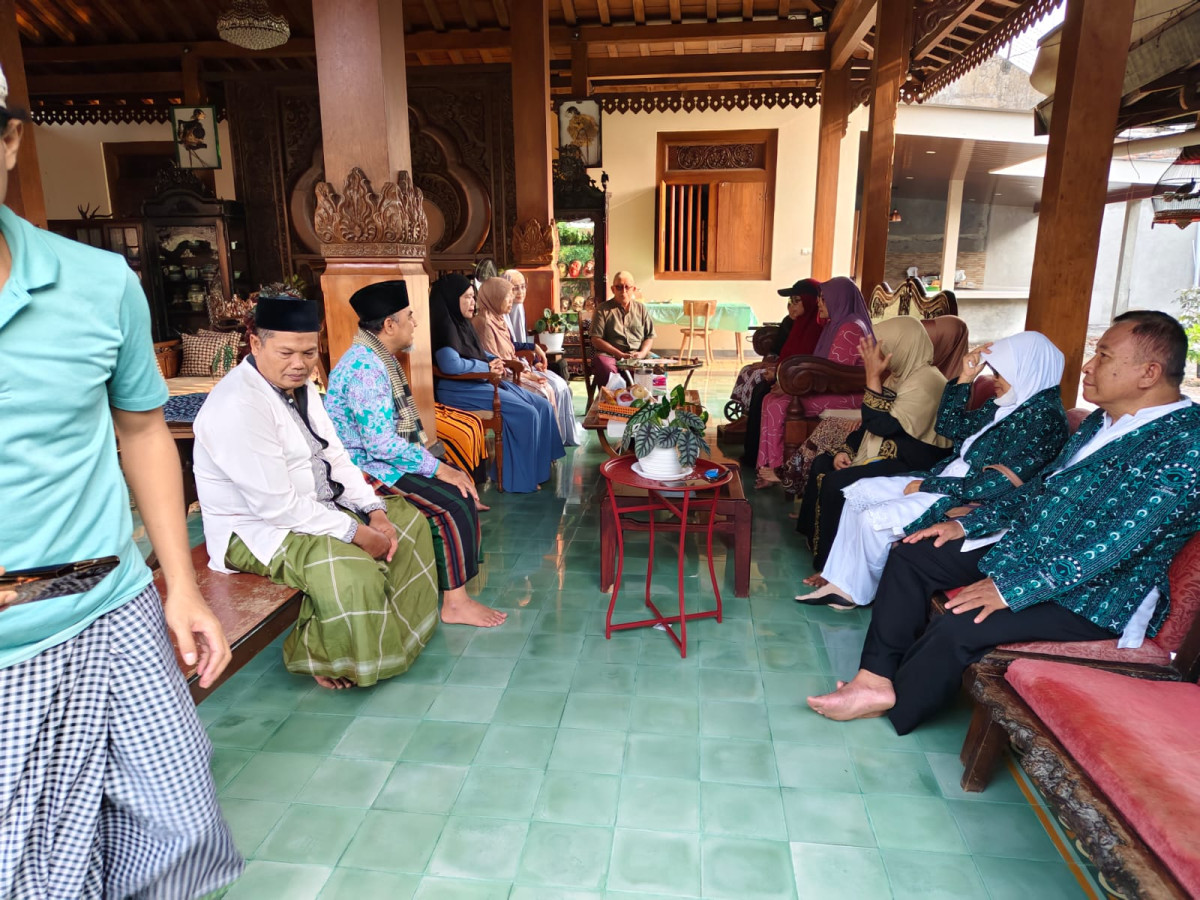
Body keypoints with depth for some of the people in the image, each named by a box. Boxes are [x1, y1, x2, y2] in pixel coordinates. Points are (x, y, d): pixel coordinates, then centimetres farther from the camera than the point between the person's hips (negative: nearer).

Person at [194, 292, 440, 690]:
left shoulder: (300, 387, 4)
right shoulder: (239, 406, -26)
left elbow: (334, 457, 6)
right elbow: (277, 506, -28)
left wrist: (375, 512, -7)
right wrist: (356, 532, -23)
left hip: (314, 506, 10)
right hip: (258, 529, -10)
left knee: (407, 520, 11)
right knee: (354, 575, -32)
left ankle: (395, 629, 21)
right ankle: (318, 656, -2)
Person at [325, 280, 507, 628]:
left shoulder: (381, 358, 11)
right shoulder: (365, 367, -22)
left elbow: (404, 425, 16)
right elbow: (382, 443, -27)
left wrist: (438, 462, 7)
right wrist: (437, 467, -20)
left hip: (386, 456, 10)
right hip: (368, 468, -10)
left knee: (460, 482, 7)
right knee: (456, 501, -17)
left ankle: (457, 571, 16)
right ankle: (455, 603, -8)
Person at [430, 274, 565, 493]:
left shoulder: (461, 323, 15)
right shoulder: (445, 325, -15)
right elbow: (450, 364, -29)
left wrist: (495, 360, 6)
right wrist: (487, 366, -15)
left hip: (481, 382, 10)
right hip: (460, 388, -10)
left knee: (543, 406, 0)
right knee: (526, 414, -21)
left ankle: (540, 465, 8)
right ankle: (521, 478, -8)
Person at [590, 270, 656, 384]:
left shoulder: (641, 309, 19)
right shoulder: (603, 309, 8)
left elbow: (649, 336, 18)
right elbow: (596, 339, 0)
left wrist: (642, 353, -4)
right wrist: (620, 354, -11)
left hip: (638, 355, 3)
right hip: (610, 355, -3)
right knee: (602, 361, -38)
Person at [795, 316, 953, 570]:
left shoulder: (927, 382, -21)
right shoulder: (899, 374, 10)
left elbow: (881, 425, -26)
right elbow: (869, 424, 15)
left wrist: (873, 377, -24)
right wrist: (845, 450, 1)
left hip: (912, 463, -10)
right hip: (889, 452, 10)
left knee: (836, 483, -23)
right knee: (822, 465, 5)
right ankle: (816, 544, 13)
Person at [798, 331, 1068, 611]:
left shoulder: (1044, 417, -18)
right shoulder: (1010, 404, 10)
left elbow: (995, 485, -24)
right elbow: (948, 426, 15)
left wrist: (927, 485, -16)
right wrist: (965, 377, 4)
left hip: (970, 502, -10)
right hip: (948, 479, 10)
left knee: (873, 519, -20)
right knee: (860, 492, 3)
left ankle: (860, 592, 6)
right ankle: (842, 583, 5)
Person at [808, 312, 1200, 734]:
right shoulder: (1101, 422, 9)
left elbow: (1120, 540, -27)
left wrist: (1013, 588, -29)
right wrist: (968, 524, 8)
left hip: (1093, 594, -9)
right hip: (1023, 550, 9)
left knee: (957, 627, -27)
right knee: (910, 556, 1)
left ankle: (893, 706, 0)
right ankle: (875, 679, -3)